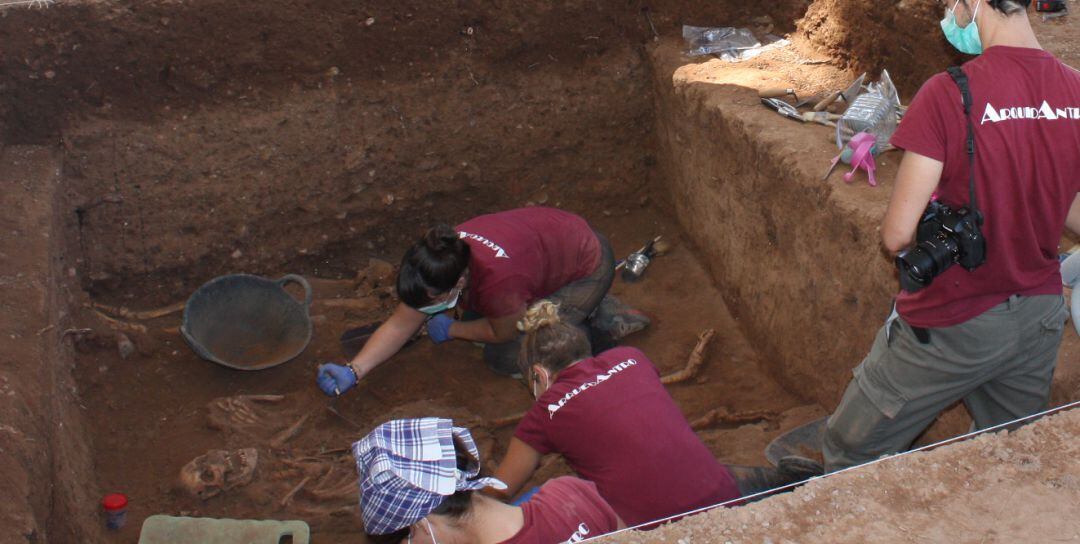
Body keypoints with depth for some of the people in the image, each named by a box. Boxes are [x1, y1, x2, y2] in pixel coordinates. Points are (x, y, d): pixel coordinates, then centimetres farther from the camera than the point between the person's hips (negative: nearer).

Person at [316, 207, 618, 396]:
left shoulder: (498, 280, -41)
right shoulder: (438, 259, -20)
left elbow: (502, 334, -19)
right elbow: (401, 324, -12)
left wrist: (451, 330, -5)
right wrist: (353, 371, -21)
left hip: (588, 266, -7)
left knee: (505, 358, -11)